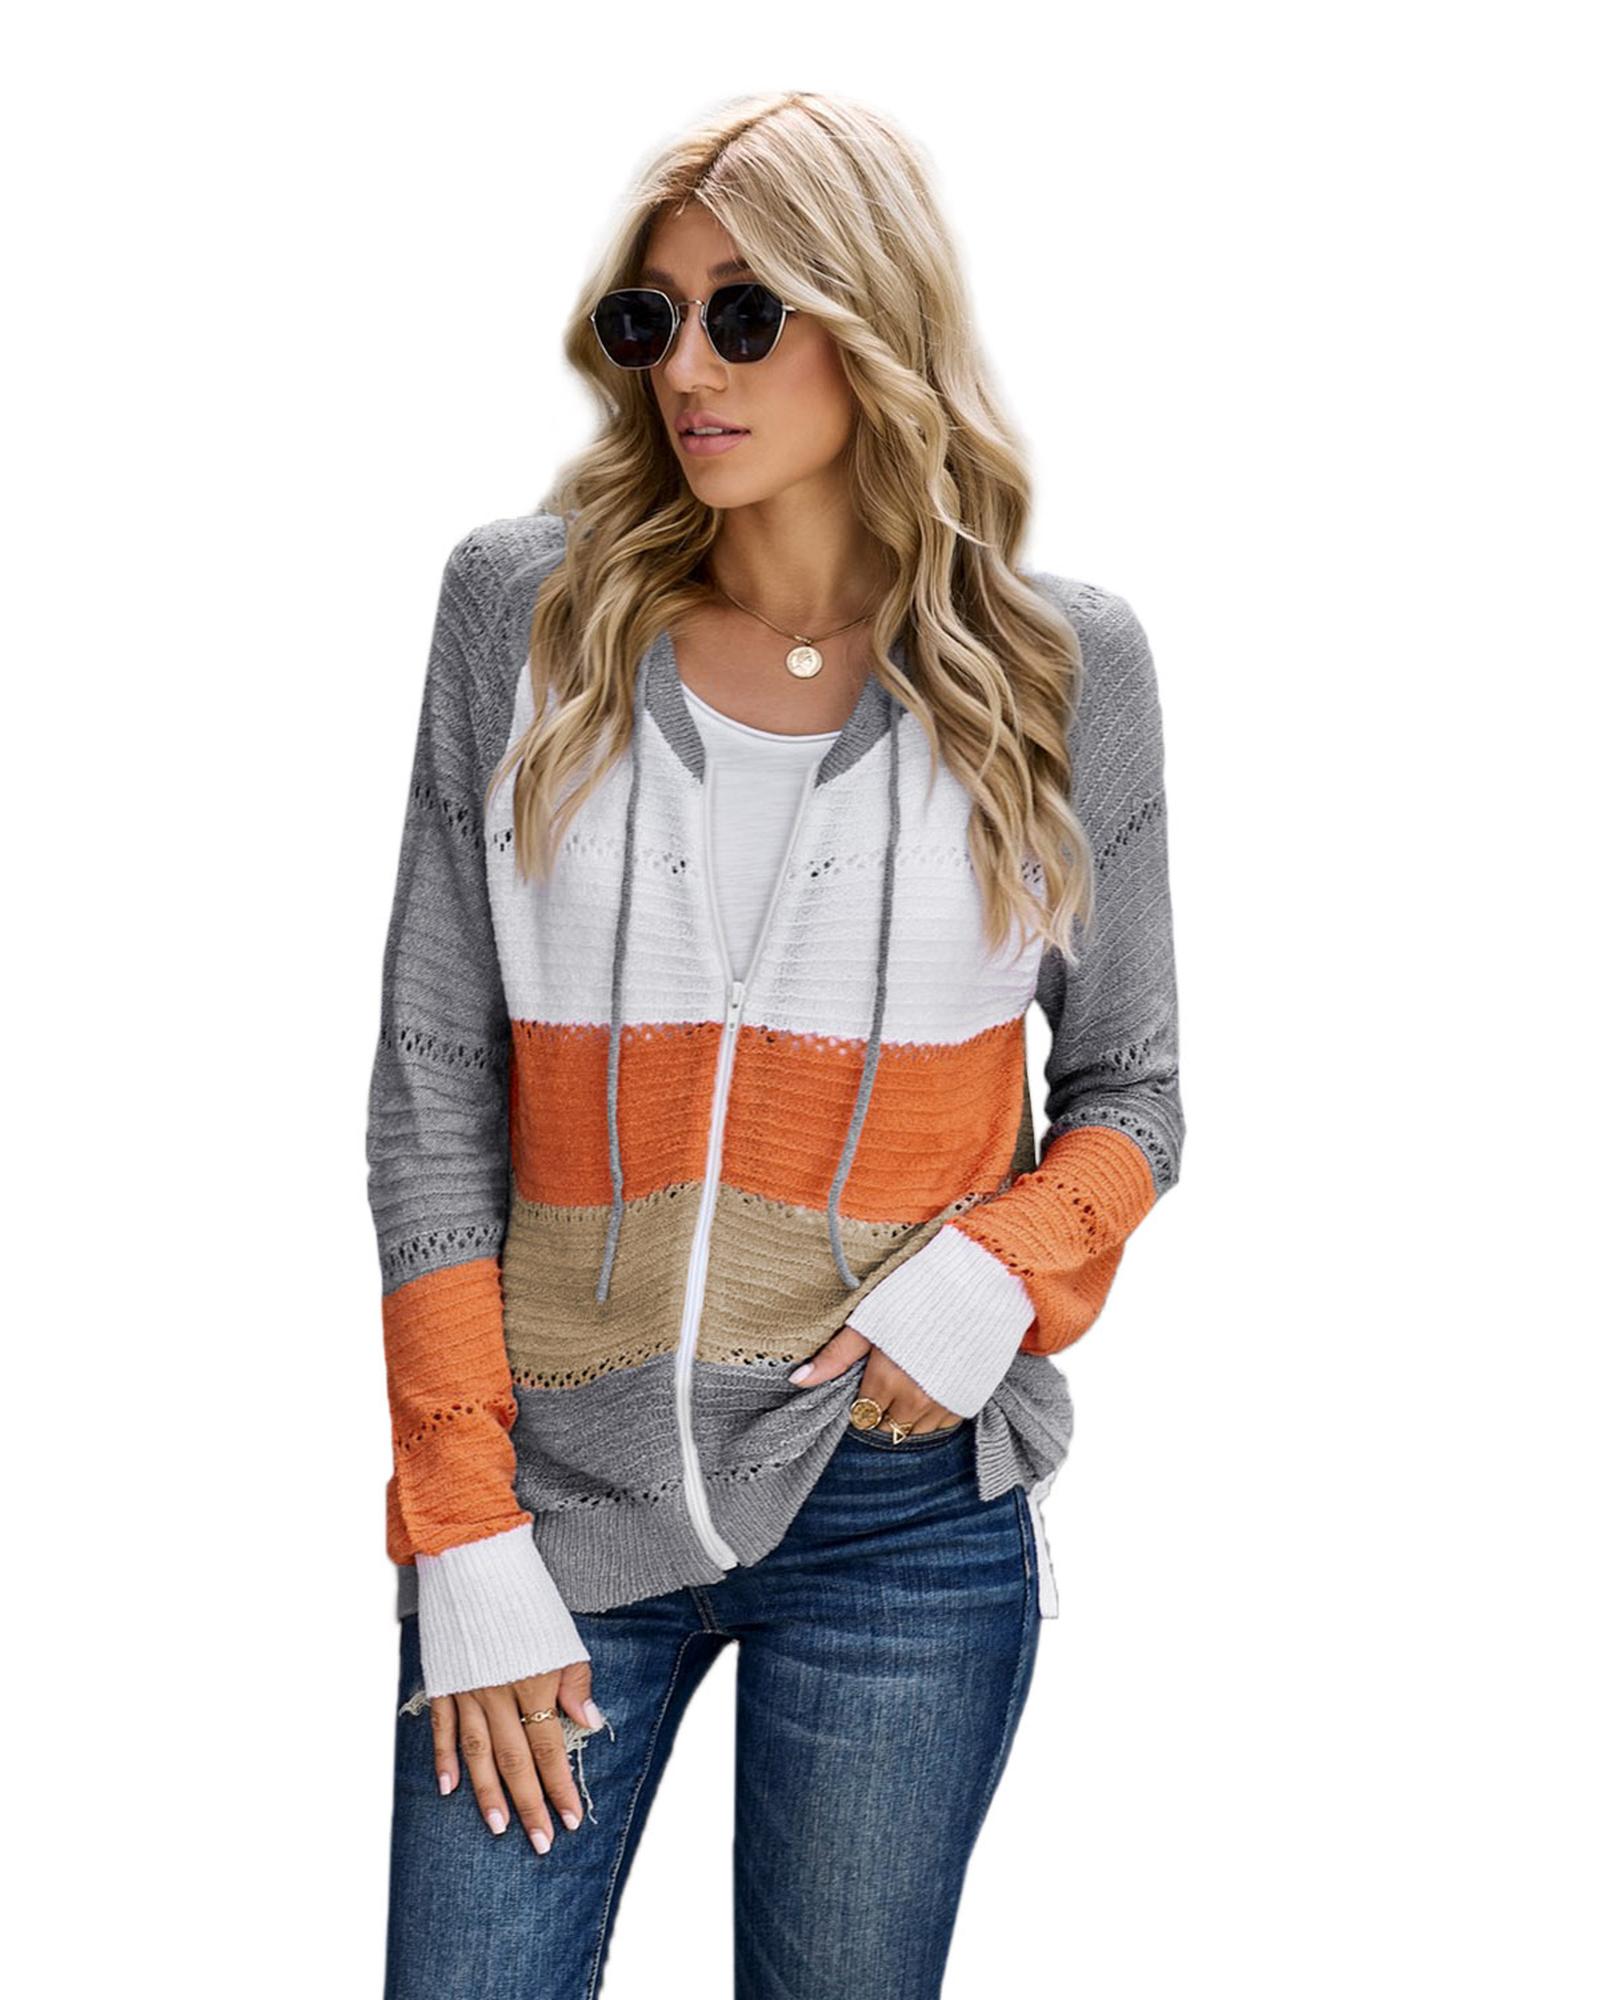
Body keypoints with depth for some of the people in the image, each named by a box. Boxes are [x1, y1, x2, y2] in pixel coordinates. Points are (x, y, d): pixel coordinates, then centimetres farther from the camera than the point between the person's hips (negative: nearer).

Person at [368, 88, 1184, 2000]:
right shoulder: (524, 608, -1)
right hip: (557, 1485, 1)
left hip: (905, 1509, 0)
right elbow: (431, 1092, -1)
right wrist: (464, 1540, -5)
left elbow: (1128, 1092, 9)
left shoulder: (1058, 664, -1)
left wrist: (1000, 1272, -13)